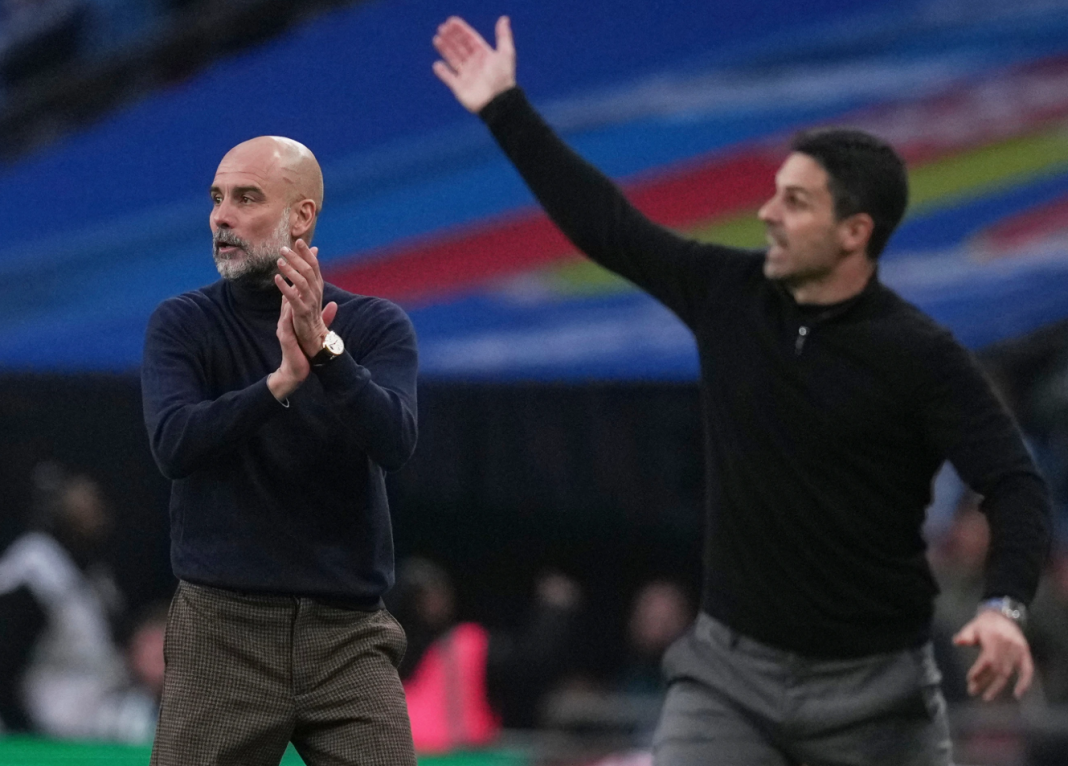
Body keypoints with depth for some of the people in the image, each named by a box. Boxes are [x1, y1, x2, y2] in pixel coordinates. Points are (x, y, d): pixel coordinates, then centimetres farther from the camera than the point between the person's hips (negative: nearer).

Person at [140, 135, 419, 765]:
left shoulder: (378, 327, 4)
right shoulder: (182, 326, 3)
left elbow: (395, 441, -13)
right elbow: (173, 443, -14)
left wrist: (325, 351, -28)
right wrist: (282, 381, -27)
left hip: (348, 635, 0)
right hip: (222, 628, 0)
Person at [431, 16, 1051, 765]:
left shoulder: (920, 357, -13)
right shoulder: (729, 297, 0)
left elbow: (1016, 485, -17)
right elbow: (606, 225, 10)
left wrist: (1004, 605, -35)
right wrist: (504, 109, 13)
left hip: (874, 687, -3)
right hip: (730, 672, 3)